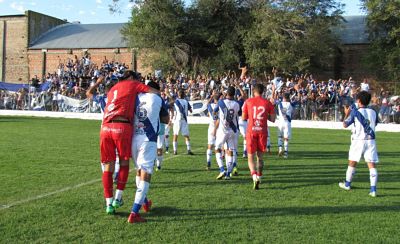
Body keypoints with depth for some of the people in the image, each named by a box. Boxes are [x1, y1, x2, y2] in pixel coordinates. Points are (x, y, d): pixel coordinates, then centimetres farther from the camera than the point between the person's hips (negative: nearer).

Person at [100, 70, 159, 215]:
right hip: (122, 127, -5)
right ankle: (118, 198, 18)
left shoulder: (113, 89, 32)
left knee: (108, 166, 11)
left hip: (105, 127, 5)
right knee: (124, 162, 15)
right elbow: (156, 93, 10)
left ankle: (109, 204, 13)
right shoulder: (133, 84, 14)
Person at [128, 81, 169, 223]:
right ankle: (134, 213, -10)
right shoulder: (157, 99, 4)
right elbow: (166, 120, 15)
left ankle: (145, 202, 39)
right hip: (148, 140, -4)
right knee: (145, 175, -3)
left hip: (133, 139, 4)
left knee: (139, 171, 22)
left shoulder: (136, 97, 10)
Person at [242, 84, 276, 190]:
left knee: (250, 157, 3)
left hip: (251, 131, -1)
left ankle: (254, 176, -18)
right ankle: (259, 177, 17)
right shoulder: (267, 103, 2)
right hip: (262, 132, 1)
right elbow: (272, 119, 3)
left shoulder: (248, 102, 0)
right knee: (260, 157, 15)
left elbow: (244, 118, 3)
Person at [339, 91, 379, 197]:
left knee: (352, 162, 14)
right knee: (372, 165, -1)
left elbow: (345, 125, 1)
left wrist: (346, 114, 16)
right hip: (371, 141, 2)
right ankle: (373, 189, -9)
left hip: (358, 140, -2)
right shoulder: (373, 112, 4)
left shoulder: (355, 112, -8)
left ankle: (347, 184, 30)